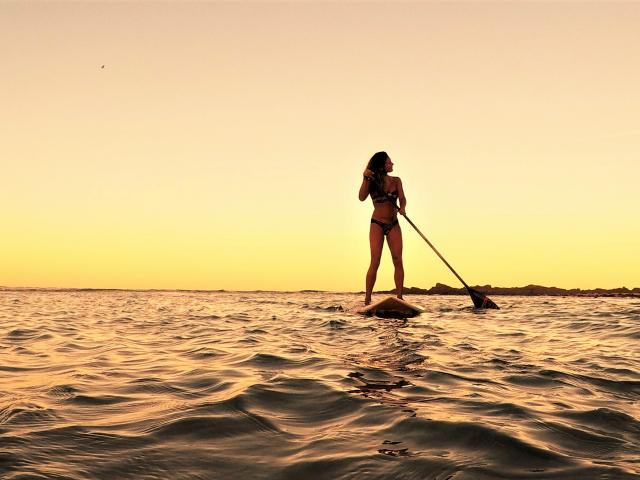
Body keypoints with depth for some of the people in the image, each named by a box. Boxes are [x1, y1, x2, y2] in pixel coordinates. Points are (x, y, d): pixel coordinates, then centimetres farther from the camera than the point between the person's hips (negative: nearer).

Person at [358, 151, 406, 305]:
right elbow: (362, 197, -12)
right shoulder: (372, 182, 1)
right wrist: (365, 179, -23)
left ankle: (399, 298, -4)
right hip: (377, 224, -3)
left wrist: (402, 208, -26)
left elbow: (402, 198, -4)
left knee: (398, 260, -6)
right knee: (375, 261, -12)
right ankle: (367, 300, -11)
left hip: (393, 224, 3)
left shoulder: (396, 181, 8)